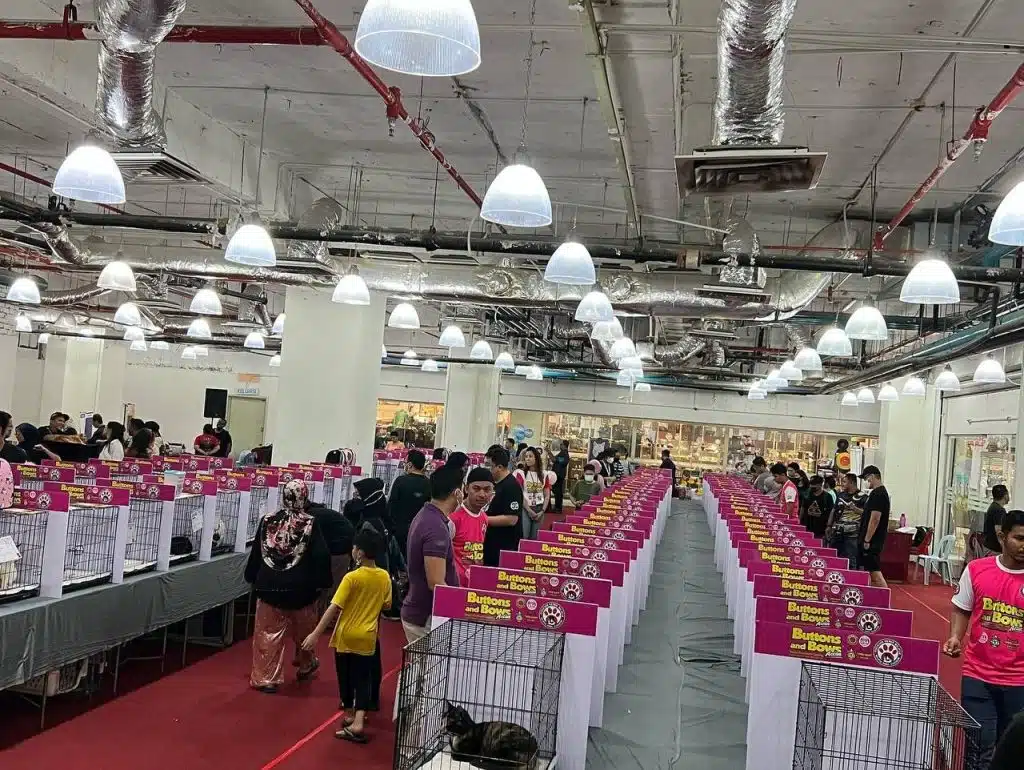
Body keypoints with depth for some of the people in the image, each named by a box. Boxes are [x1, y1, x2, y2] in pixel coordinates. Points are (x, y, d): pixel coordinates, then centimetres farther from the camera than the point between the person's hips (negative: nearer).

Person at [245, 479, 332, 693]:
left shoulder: (267, 521, -1)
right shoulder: (310, 523, -10)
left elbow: (256, 552, 8)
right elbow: (321, 555, -13)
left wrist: (252, 578, 20)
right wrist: (320, 582, -3)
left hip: (270, 586, 1)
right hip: (300, 588, -1)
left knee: (268, 633, 6)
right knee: (303, 630, 21)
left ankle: (266, 678, 5)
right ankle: (305, 664, 41)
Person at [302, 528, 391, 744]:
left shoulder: (352, 577, -17)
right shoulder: (384, 577, -4)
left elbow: (333, 608, -19)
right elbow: (386, 605, 8)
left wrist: (315, 634, -17)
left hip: (346, 636, -3)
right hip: (367, 637, 3)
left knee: (346, 676, 14)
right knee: (363, 679, 8)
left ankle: (349, 715, 27)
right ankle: (358, 722, -5)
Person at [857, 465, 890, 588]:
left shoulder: (878, 494, -16)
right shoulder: (878, 493, 16)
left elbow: (875, 519, -22)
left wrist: (867, 540, -21)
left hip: (872, 541, -11)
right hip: (868, 540, 11)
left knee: (875, 572, -11)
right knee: (865, 570, 14)